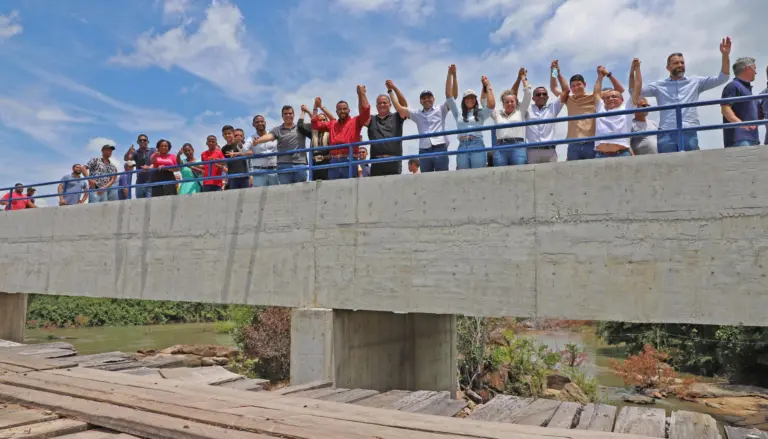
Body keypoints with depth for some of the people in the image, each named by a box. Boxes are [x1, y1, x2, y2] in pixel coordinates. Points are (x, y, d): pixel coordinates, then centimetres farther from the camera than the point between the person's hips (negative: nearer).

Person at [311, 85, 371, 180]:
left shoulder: (355, 121, 11)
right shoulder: (332, 124, 23)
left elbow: (365, 111, -4)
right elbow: (315, 124, 22)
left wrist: (361, 94, -3)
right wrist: (316, 107, 22)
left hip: (349, 160, -4)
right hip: (334, 161, 4)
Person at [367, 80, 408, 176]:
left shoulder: (396, 118, 12)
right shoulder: (372, 120, 18)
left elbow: (404, 105, -1)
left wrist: (394, 88, -7)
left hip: (394, 161, -2)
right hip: (376, 162, 2)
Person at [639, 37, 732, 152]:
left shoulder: (695, 82, 17)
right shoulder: (659, 85, 15)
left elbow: (721, 79, 13)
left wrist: (725, 55, 0)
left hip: (689, 134, 1)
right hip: (666, 135, -1)